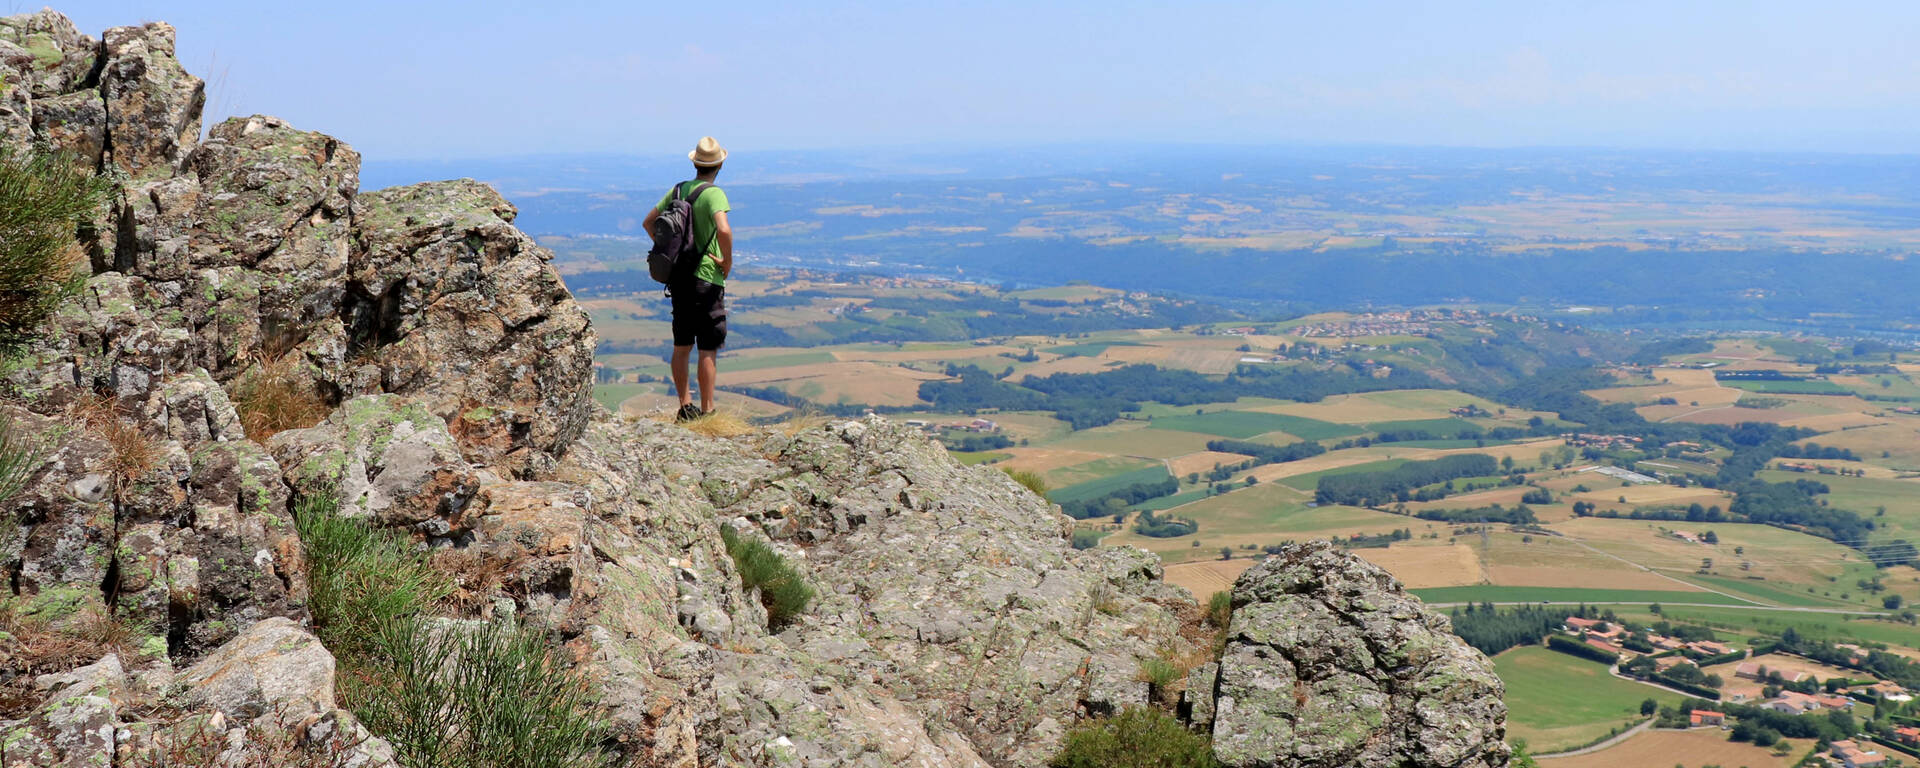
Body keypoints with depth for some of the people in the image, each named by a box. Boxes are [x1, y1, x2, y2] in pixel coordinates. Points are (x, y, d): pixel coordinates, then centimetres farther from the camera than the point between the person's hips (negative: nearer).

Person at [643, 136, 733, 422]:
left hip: (678, 278, 7)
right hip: (707, 279, -7)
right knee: (709, 350, 0)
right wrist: (728, 261, -15)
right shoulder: (713, 194, -14)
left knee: (682, 346, 14)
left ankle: (685, 407, 21)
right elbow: (724, 230, -30)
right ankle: (707, 411, 4)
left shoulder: (678, 190, 8)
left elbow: (648, 222, 16)